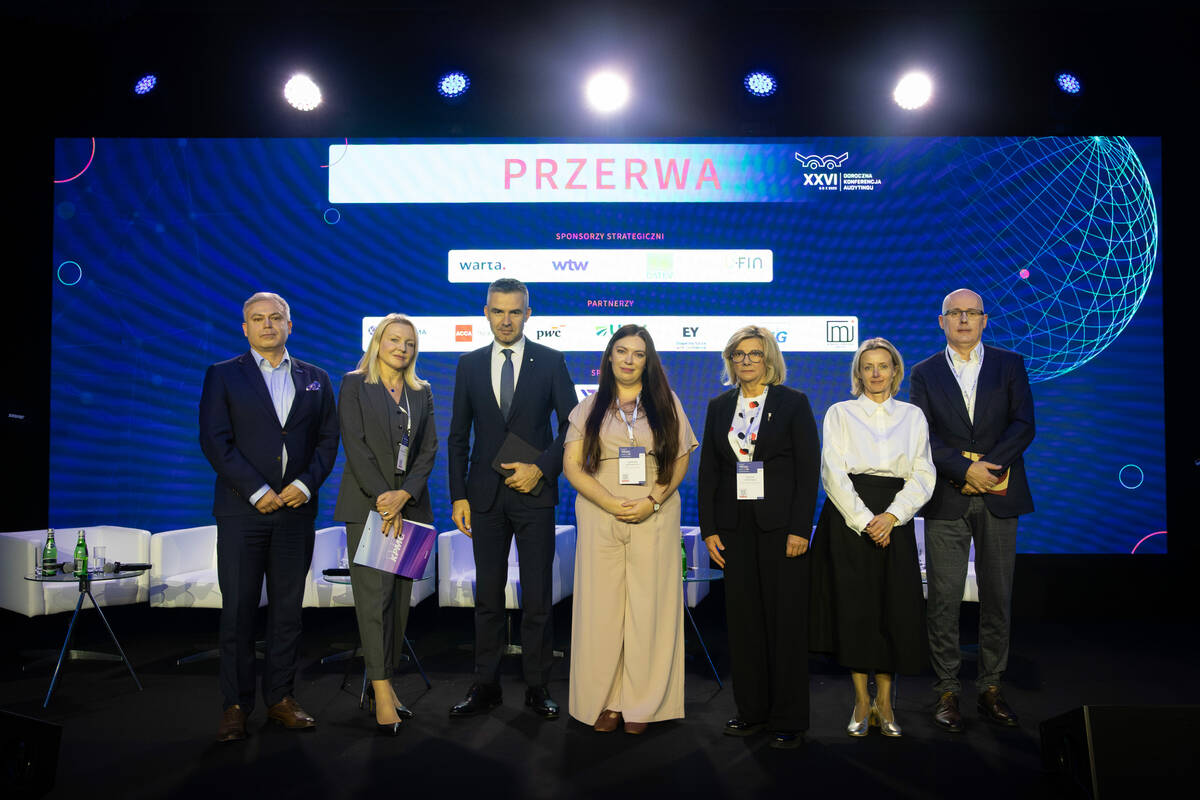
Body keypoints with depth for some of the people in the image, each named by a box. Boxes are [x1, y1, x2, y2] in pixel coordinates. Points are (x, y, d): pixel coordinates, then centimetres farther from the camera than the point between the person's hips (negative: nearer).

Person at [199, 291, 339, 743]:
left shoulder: (315, 379, 12)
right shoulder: (222, 376, 5)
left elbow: (327, 439, 9)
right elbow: (214, 441, -4)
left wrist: (306, 484, -7)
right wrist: (256, 491, -11)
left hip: (296, 508, 2)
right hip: (242, 509, -2)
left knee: (288, 608, 7)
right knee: (238, 609, 1)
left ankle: (280, 698, 16)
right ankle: (236, 705, 11)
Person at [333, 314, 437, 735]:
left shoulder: (421, 392, 14)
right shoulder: (354, 384, 3)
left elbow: (428, 449, 7)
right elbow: (355, 446, -6)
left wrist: (404, 494, -9)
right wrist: (383, 499, -13)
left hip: (410, 505, 4)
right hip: (367, 504, -4)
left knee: (400, 596, 5)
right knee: (374, 594, -8)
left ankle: (383, 680, 15)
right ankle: (382, 692, -6)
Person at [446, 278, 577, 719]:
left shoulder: (551, 362, 1)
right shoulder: (469, 364, 7)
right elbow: (458, 436, 8)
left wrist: (541, 468, -10)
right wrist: (458, 495, 1)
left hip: (534, 492, -2)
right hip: (485, 495, 2)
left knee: (538, 595, 3)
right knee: (488, 595, 8)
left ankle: (537, 686, 15)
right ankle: (486, 686, 18)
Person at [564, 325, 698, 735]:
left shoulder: (666, 403, 9)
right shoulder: (590, 407, 9)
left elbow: (681, 459, 5)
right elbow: (572, 465, 2)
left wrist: (652, 500, -10)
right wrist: (611, 503, -11)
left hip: (655, 518, 0)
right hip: (599, 517, 0)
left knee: (649, 607, 0)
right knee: (602, 605, 0)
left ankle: (641, 705, 10)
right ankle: (605, 701, 11)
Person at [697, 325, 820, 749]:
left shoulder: (793, 403, -1)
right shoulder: (719, 406, 10)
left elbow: (809, 468, -5)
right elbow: (708, 470, 10)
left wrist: (800, 528, -12)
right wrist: (709, 528, 3)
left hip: (781, 524, -3)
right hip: (736, 524, 4)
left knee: (786, 619, 1)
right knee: (743, 617, 7)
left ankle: (789, 719, 13)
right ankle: (752, 709, 21)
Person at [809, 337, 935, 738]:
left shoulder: (912, 416, 12)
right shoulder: (840, 413, 6)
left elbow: (923, 475, 4)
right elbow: (833, 473, -3)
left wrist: (891, 515, -11)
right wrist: (864, 521, -13)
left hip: (895, 520, 2)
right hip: (848, 517, -1)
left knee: (895, 610, -1)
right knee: (853, 608, -2)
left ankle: (884, 701, 14)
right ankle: (861, 701, 12)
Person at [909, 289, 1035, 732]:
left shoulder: (1009, 364, 9)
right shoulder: (925, 372, 8)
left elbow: (1024, 425, -1)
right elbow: (923, 435, -2)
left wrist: (988, 465, -15)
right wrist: (965, 468, -15)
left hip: (999, 497, 1)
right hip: (947, 500, -1)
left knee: (998, 596, 6)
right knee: (943, 599, -1)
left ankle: (991, 690, 17)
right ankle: (947, 692, 9)